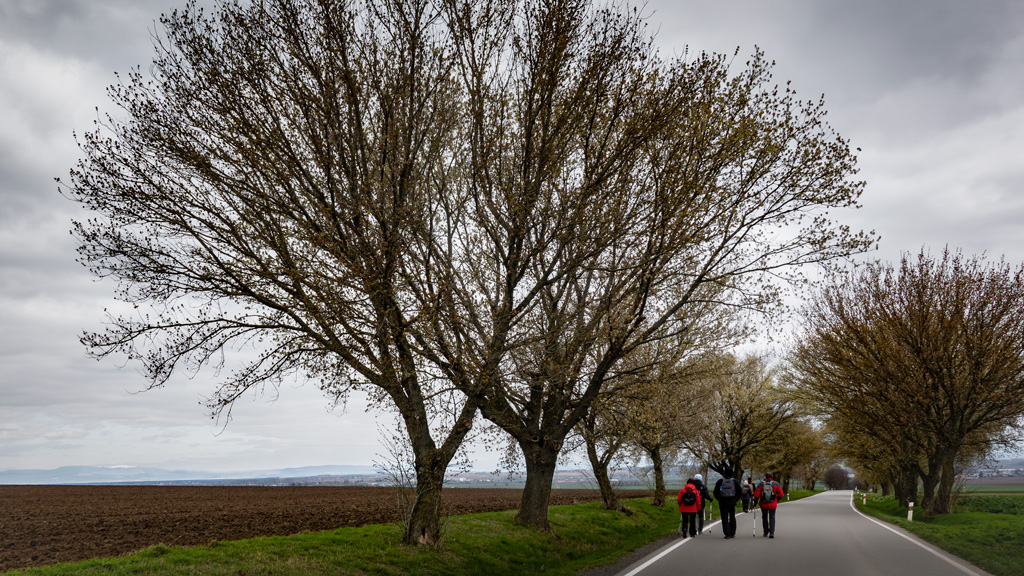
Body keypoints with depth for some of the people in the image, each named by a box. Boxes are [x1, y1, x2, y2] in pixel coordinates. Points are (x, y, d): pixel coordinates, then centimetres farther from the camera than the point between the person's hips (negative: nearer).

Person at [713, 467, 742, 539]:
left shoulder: (720, 481, -2)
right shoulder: (735, 481, -2)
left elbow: (716, 492, -1)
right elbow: (739, 491, -1)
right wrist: (735, 499, 9)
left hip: (723, 502, -1)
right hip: (732, 502, 1)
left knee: (724, 518, 3)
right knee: (732, 517, 15)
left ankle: (727, 534, -2)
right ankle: (732, 533, 16)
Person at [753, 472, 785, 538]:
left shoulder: (761, 484, -2)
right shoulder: (776, 484, -2)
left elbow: (756, 494, -9)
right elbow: (781, 494, -5)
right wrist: (776, 500, 10)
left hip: (763, 504, 1)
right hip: (772, 505, -1)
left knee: (764, 518, 16)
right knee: (772, 518, 4)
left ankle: (766, 532, 22)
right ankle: (771, 533, -10)